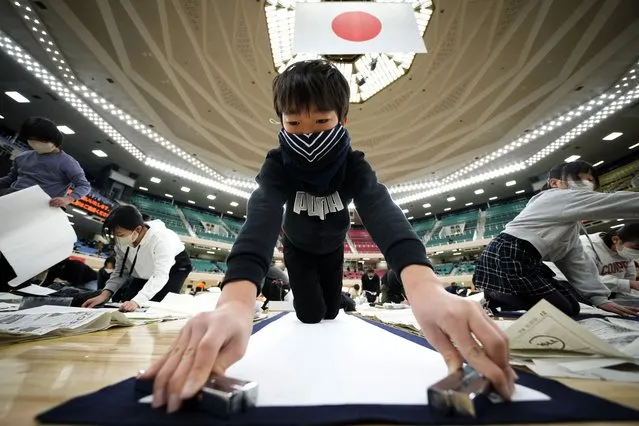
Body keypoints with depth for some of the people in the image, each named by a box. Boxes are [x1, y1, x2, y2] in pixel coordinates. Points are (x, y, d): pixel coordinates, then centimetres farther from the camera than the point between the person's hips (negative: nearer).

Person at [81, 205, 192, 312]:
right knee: (125, 308, -4)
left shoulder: (161, 239, -40)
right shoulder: (122, 241, -19)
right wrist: (105, 294, -24)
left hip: (174, 268, -6)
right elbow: (121, 270, -8)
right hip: (145, 272, 6)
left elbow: (160, 276, -44)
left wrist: (137, 301, -56)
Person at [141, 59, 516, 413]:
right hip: (298, 248, -1)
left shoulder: (354, 165, -33)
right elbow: (262, 217, -53)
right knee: (309, 314, -2)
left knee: (331, 309, 12)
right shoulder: (278, 164, -35)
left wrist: (424, 286, -71)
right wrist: (236, 301, -73)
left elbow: (381, 210, -52)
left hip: (332, 248, 1)